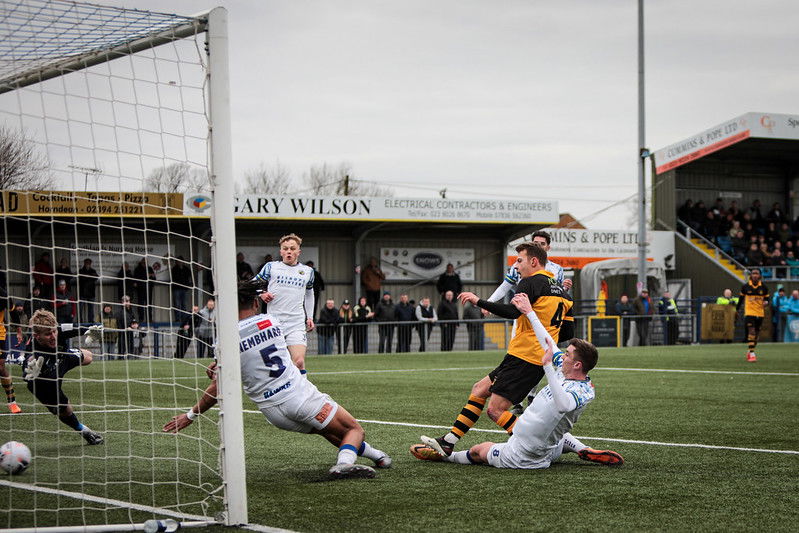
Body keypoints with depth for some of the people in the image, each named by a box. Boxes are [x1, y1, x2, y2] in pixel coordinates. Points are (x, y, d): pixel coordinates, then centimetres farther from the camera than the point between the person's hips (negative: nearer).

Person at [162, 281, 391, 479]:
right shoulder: (272, 321, 5)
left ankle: (376, 455, 34)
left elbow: (218, 389, -2)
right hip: (300, 394, -1)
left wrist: (190, 415, 12)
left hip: (273, 411, 2)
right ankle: (345, 462, -22)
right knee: (354, 430, 8)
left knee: (327, 429, 26)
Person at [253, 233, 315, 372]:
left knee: (299, 362, -16)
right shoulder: (271, 267, 4)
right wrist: (261, 294, -7)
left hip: (297, 325, 0)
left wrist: (310, 317, 21)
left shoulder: (307, 271, 12)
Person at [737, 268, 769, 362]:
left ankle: (749, 351, 29)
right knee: (751, 332, -16)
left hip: (760, 313, 3)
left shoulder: (763, 287, 1)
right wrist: (738, 308, 15)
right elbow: (741, 298, 11)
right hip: (749, 312, -3)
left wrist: (766, 302, -14)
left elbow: (767, 298, 9)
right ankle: (752, 354, -17)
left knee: (756, 334, 10)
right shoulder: (745, 287, -2)